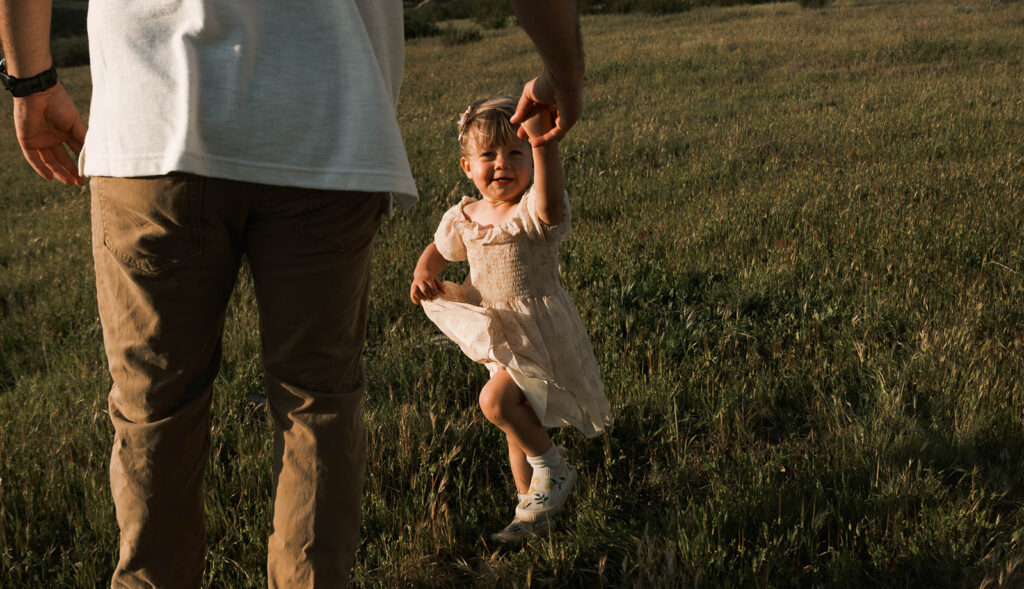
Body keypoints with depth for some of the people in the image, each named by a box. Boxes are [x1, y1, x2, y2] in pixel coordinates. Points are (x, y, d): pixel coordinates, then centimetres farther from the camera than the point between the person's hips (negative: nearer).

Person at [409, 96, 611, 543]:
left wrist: (543, 142, -58)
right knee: (518, 427, 17)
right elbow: (437, 250, 19)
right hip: (499, 338, 8)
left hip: (541, 334, -7)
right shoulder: (463, 218, 0)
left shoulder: (532, 211, -20)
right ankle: (532, 514, 35)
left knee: (495, 400, -26)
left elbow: (550, 207, -46)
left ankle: (553, 468, -2)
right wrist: (423, 273, -4)